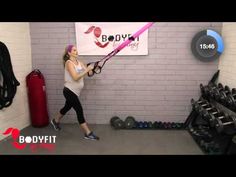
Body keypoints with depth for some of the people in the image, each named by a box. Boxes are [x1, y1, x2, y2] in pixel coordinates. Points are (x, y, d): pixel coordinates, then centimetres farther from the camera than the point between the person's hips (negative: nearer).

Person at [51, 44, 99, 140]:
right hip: (69, 91, -9)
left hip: (74, 91, 9)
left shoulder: (79, 62, 9)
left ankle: (55, 121, 51)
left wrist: (93, 68, -19)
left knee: (67, 107, 25)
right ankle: (88, 133, -1)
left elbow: (88, 72, 0)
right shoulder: (69, 63, -15)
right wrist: (87, 70, -27)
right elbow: (75, 77, -26)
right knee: (79, 110, -8)